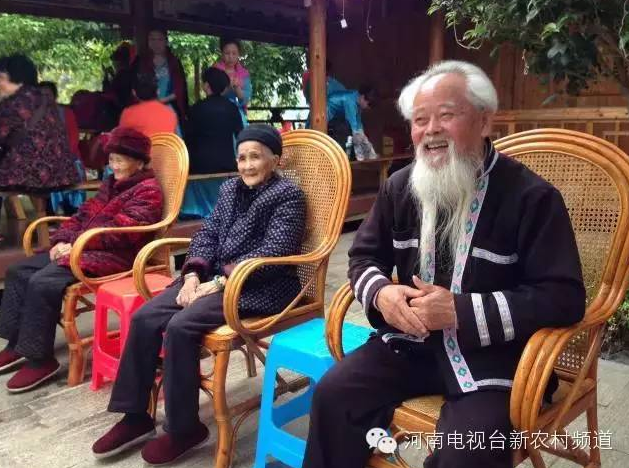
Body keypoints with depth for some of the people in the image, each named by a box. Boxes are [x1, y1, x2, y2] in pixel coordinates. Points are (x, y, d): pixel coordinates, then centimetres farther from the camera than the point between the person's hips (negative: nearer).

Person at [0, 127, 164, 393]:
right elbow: (83, 214, 17)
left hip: (114, 255, -10)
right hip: (83, 249, 10)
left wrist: (75, 243, -19)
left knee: (42, 283, -25)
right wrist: (62, 241, -2)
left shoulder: (148, 190, -8)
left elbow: (119, 230, -19)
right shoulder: (111, 184, 22)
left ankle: (41, 359, -13)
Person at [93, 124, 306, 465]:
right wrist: (192, 275, -6)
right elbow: (207, 234, 13)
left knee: (180, 327, -26)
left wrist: (218, 282, -20)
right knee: (144, 318, -9)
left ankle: (184, 429, -8)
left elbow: (272, 253, -17)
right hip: (214, 278, 8)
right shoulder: (230, 188, 17)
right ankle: (135, 417, 4)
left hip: (257, 288, -8)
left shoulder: (287, 196, -6)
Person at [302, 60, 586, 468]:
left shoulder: (531, 196, -11)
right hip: (412, 339, 4)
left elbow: (563, 297, -15)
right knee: (333, 393, -13)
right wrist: (381, 293, -11)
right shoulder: (400, 186, 5)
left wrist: (461, 311, -23)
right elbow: (365, 255, 14)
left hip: (491, 353, -4)